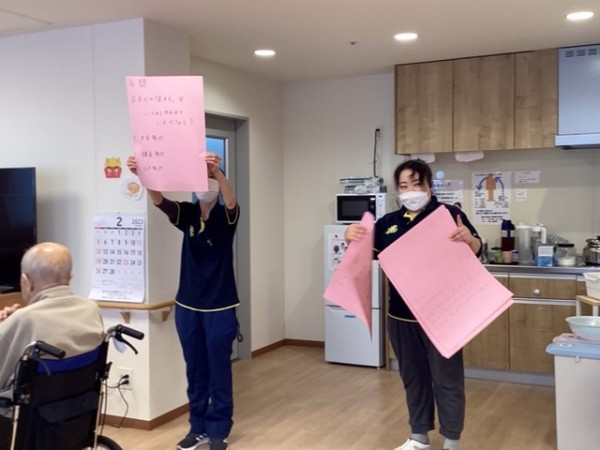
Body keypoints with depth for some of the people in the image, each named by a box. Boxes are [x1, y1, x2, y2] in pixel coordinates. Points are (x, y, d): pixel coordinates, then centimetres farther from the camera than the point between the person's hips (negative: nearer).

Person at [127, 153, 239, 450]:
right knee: (195, 370, 12)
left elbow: (231, 200, -29)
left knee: (219, 370, 4)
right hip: (187, 306, 4)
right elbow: (159, 201, -16)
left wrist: (216, 171, -49)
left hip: (220, 307, -3)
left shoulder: (226, 216, -6)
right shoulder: (187, 213, 2)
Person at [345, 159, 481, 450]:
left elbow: (476, 250, -11)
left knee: (447, 379, 6)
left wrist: (468, 238, -34)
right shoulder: (389, 222, 8)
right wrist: (351, 238, -8)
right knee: (413, 378, 17)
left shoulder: (449, 214, -6)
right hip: (401, 316, 5)